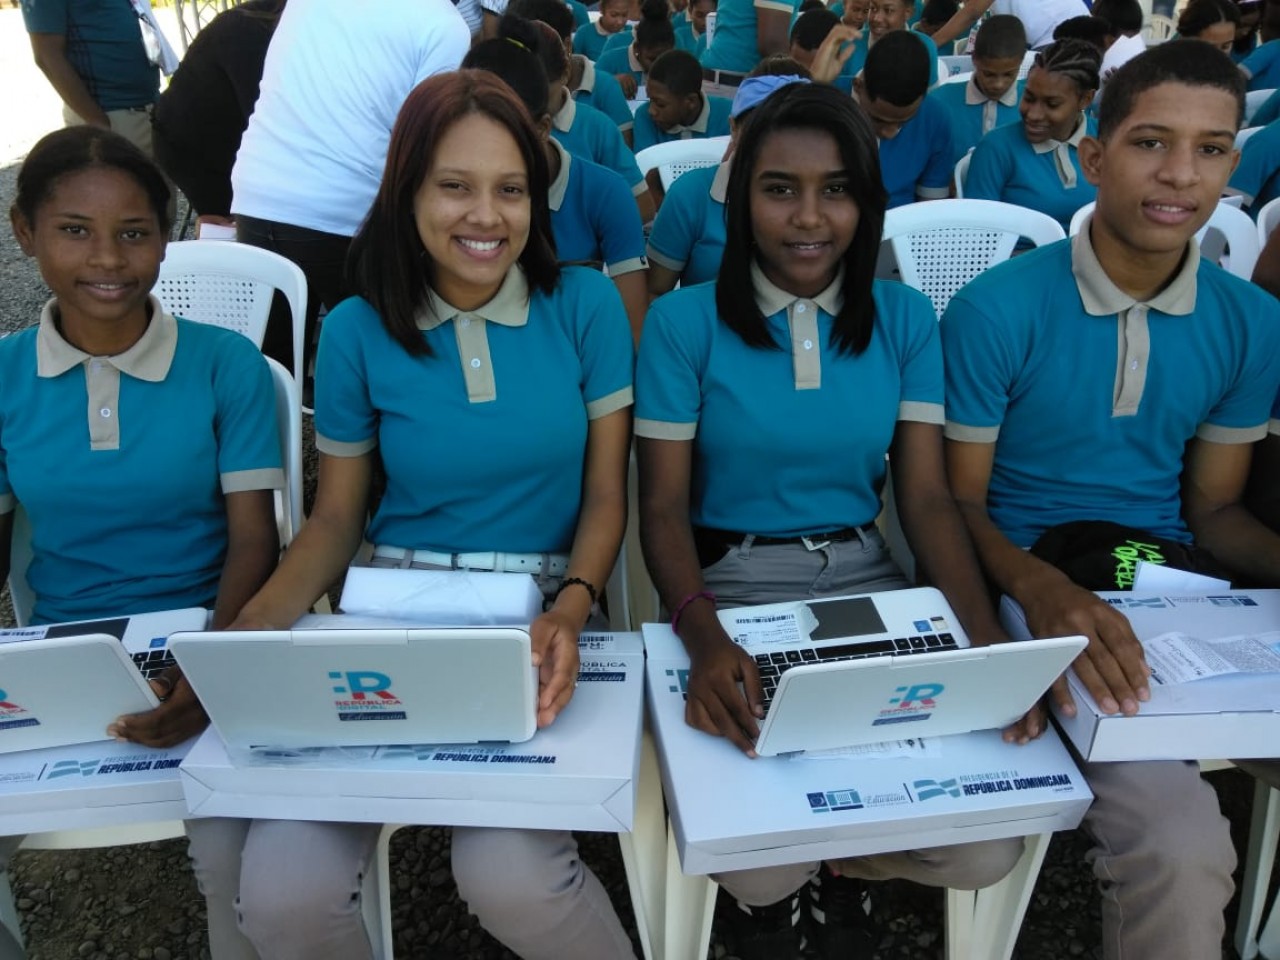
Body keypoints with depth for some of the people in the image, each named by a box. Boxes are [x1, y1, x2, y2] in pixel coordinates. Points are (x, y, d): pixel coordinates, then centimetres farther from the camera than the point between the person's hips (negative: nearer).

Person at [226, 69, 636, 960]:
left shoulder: (585, 304, 0)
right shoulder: (358, 330, 1)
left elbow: (606, 496, 2)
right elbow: (335, 519, 8)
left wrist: (572, 610, -17)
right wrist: (247, 631, -10)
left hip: (540, 615, -1)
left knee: (507, 873, -26)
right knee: (280, 883, -18)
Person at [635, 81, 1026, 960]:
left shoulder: (906, 318, 3)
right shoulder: (684, 322, -6)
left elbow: (928, 498, 1)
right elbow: (664, 508, -7)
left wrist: (988, 635, -17)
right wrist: (705, 640, -26)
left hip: (868, 580, 3)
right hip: (732, 585, -2)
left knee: (986, 849, -13)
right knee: (754, 856, -23)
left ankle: (843, 869, 21)